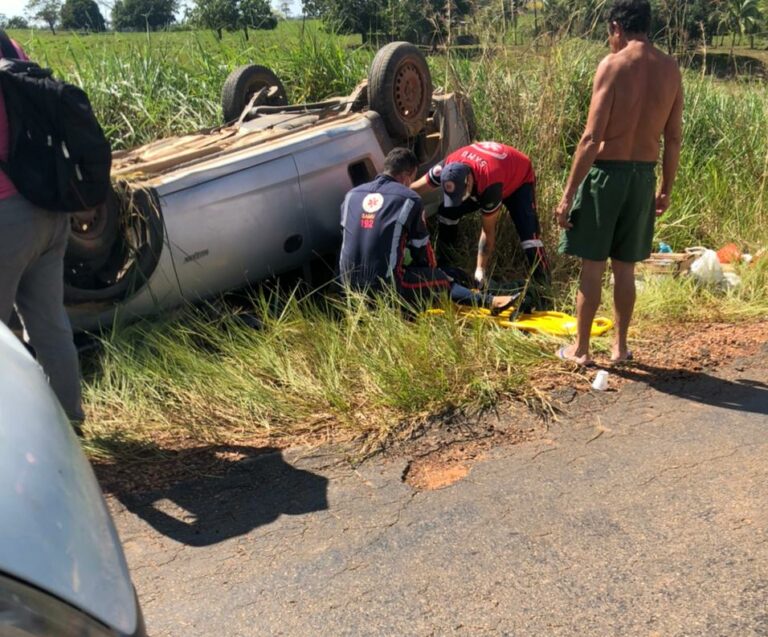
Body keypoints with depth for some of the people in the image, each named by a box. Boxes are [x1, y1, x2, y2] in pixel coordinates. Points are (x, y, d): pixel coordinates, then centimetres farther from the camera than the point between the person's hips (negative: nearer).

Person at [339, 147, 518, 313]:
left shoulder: (351, 195, 9)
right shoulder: (409, 199, -5)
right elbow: (421, 247, 4)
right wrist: (432, 273, 26)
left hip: (351, 284, 6)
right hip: (386, 286, -6)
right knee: (441, 280, 15)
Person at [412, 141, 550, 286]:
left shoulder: (490, 184, -45)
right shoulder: (448, 167, -33)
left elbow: (488, 231, -34)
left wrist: (481, 270, -28)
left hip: (520, 178, -5)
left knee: (528, 233, -26)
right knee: (447, 212, -9)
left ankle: (543, 284, -13)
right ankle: (444, 266, 9)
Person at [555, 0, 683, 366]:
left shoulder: (613, 64, -11)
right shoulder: (670, 69, 5)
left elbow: (592, 138, -16)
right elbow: (674, 139, 7)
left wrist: (568, 193, -13)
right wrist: (666, 189, 17)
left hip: (606, 173, -5)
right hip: (643, 176, 5)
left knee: (592, 267, 4)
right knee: (625, 268, 14)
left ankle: (581, 349, 14)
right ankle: (620, 347, 23)